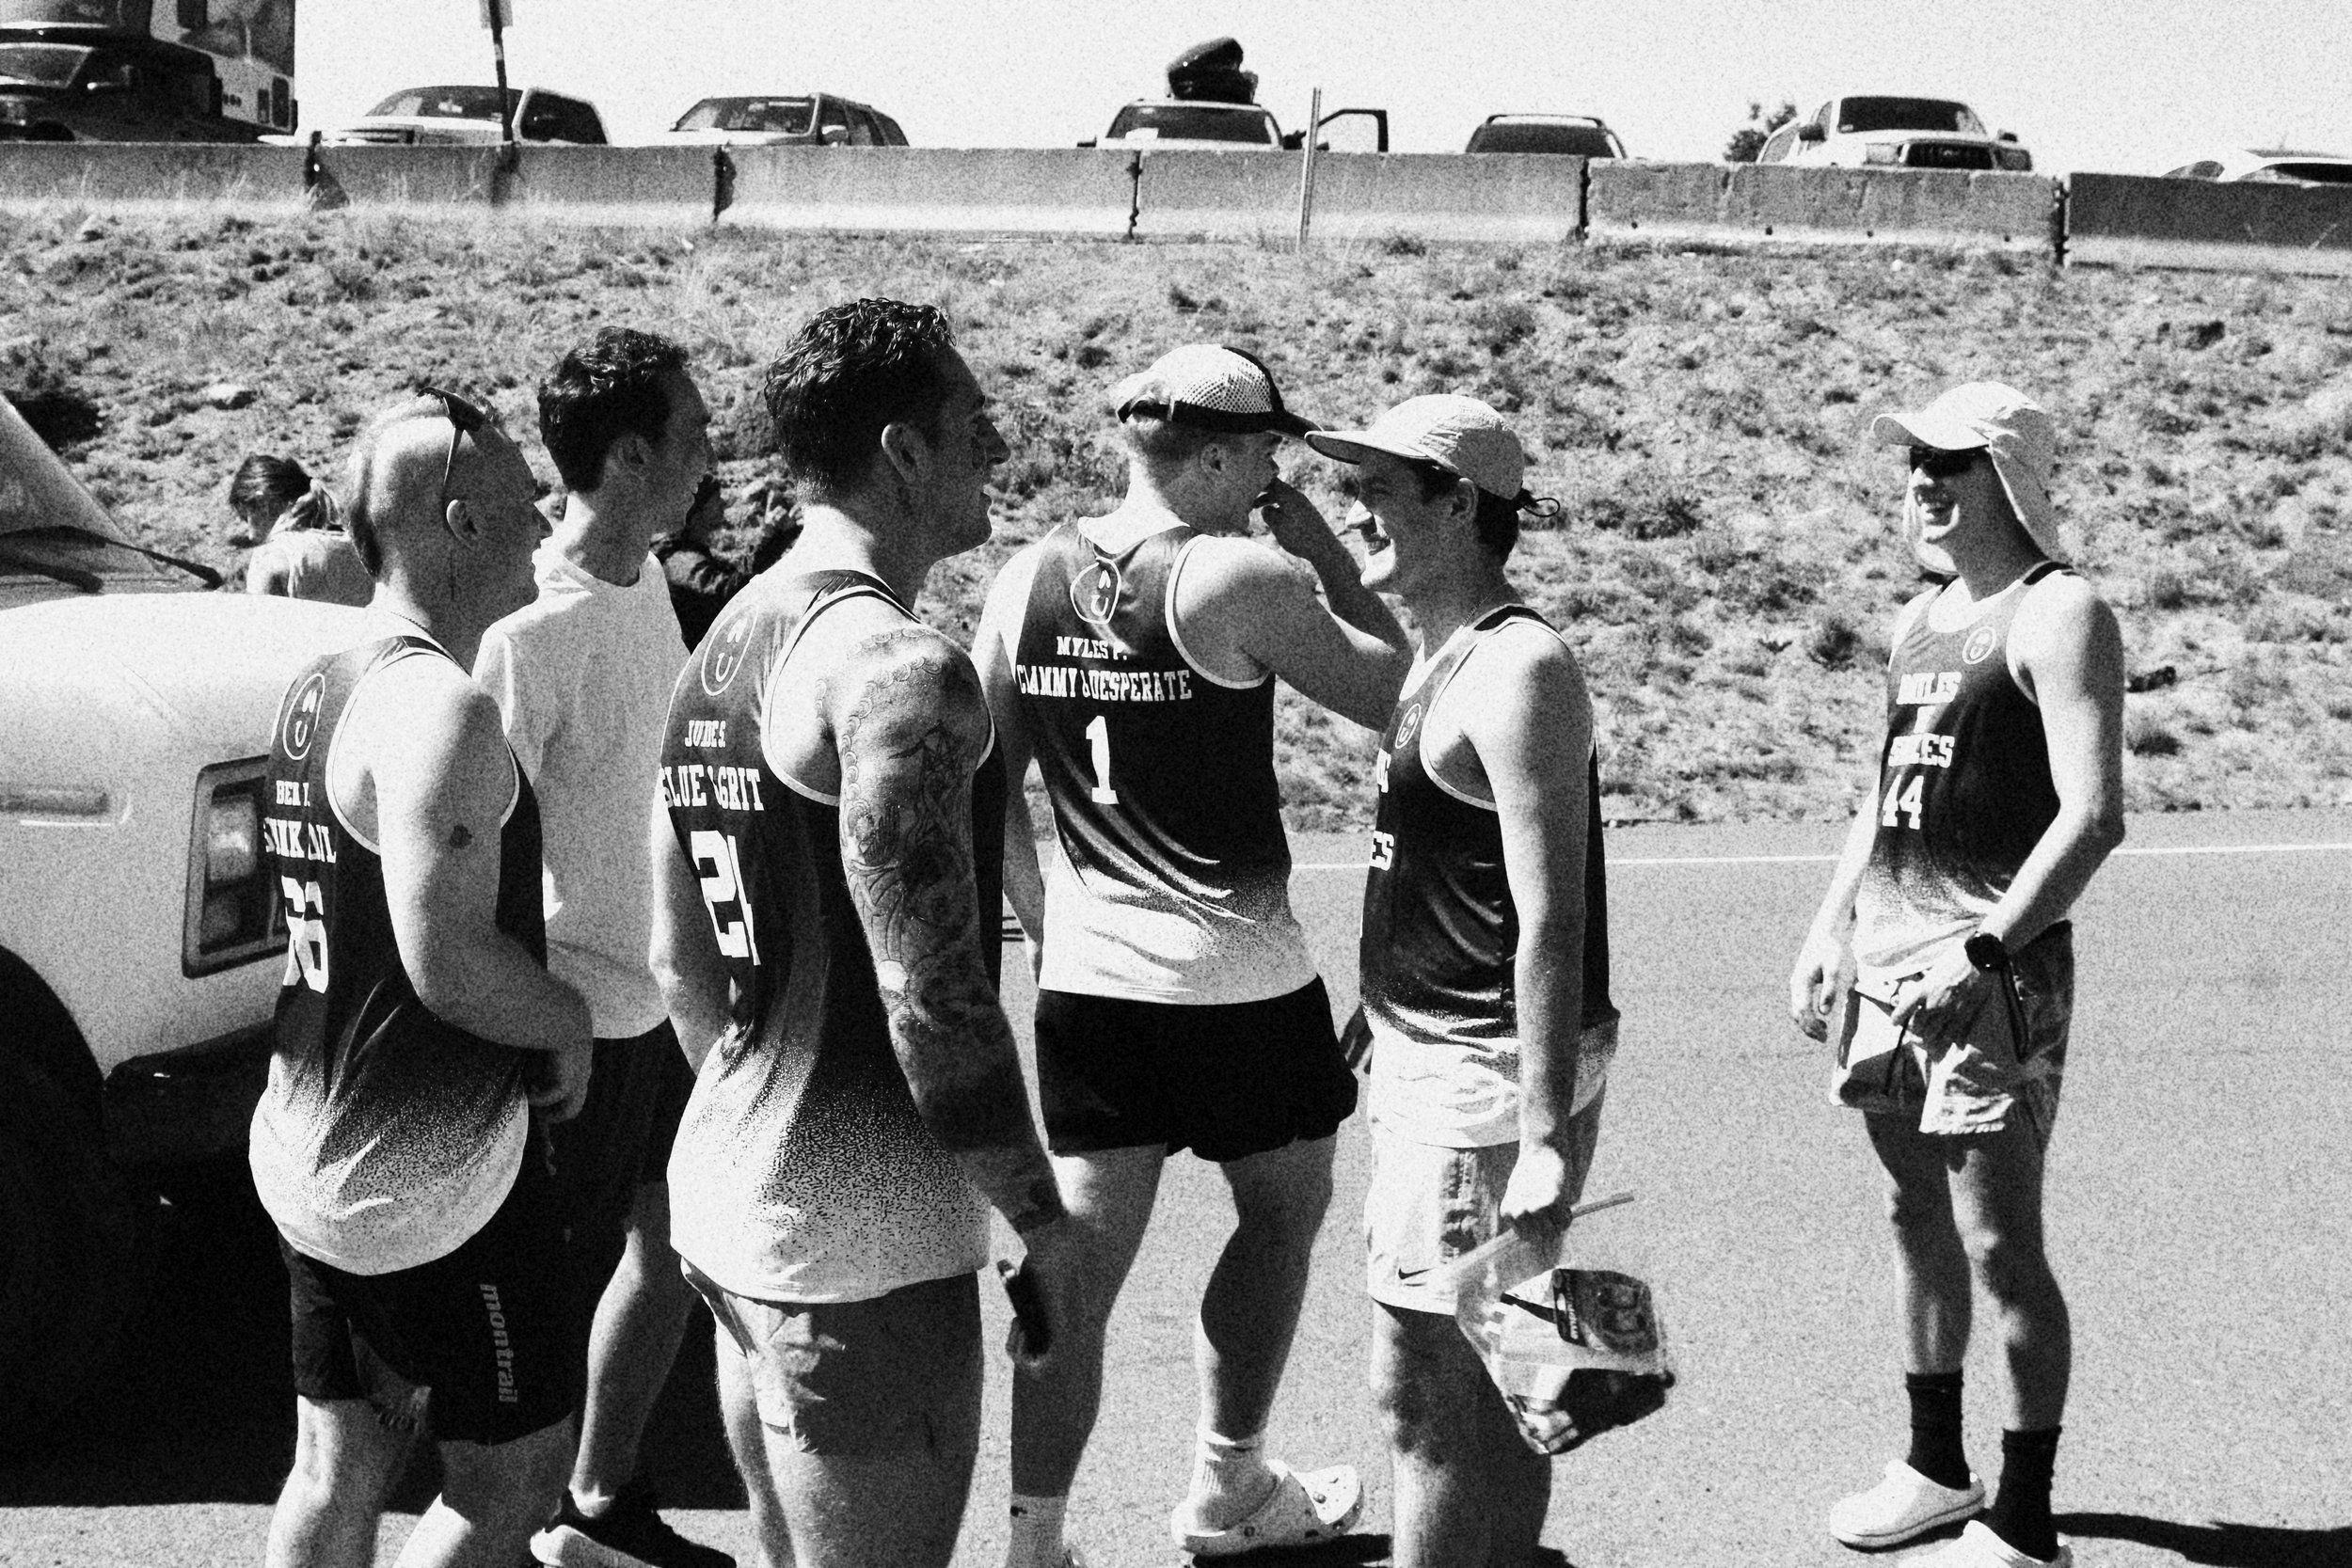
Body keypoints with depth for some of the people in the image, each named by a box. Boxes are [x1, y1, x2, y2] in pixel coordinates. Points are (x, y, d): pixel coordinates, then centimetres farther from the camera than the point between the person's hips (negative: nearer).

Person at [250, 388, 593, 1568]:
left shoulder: (316, 692, 10)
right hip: (435, 1173, -9)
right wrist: (568, 1017, -11)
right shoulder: (440, 708, -21)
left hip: (308, 1152, 9)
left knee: (337, 1470, 15)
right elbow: (448, 959, -28)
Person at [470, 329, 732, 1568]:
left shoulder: (643, 582, 4)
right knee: (556, 1294, 2)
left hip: (658, 990, 9)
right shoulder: (534, 628, -23)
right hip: (581, 1016, -9)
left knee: (675, 1243, 20)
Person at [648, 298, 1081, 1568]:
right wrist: (1042, 1220, -13)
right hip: (861, 1238, -9)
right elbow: (932, 995, -22)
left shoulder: (723, 647, 11)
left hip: (729, 1191, 10)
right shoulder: (897, 667, -18)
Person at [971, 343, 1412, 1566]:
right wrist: (1329, 557, 1)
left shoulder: (1027, 580, 3)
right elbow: (1392, 694, -7)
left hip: (1087, 972, 5)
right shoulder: (1241, 579, -15)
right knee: (1282, 1215, 18)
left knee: (1085, 1249, 7)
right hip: (1237, 978, -5)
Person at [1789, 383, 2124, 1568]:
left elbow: (2093, 816, -18)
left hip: (1994, 969, -8)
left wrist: (1984, 951, -22)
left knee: (1998, 1244, -5)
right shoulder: (1918, 619, 15)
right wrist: (1829, 926, 17)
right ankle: (1937, 1469, 29)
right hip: (1885, 958, 8)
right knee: (1916, 1217, 16)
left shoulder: (2056, 615, -10)